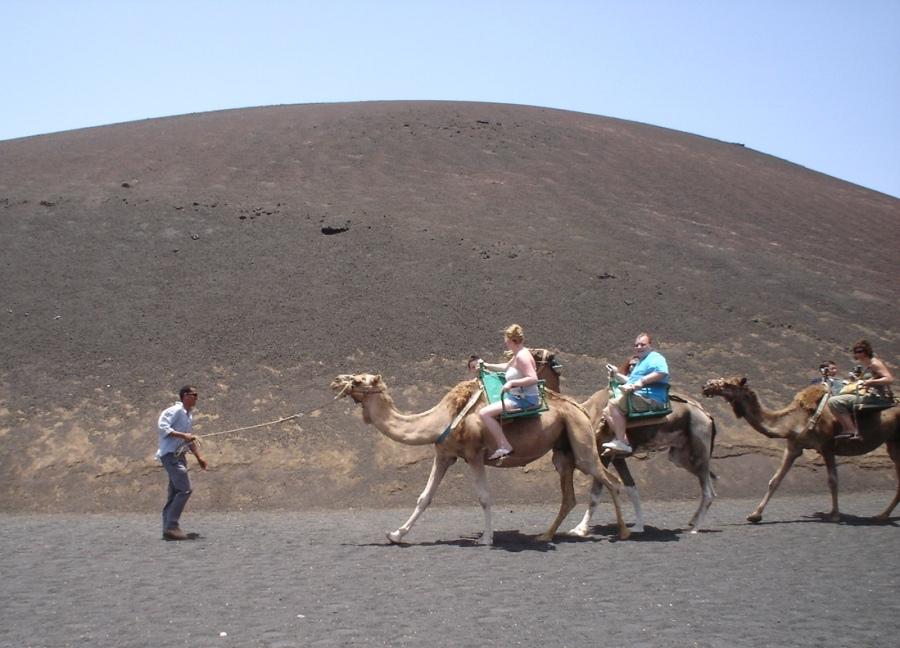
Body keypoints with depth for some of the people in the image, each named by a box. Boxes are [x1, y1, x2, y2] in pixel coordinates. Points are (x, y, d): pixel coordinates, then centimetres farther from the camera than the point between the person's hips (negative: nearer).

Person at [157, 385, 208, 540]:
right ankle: (171, 526, -13)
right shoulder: (175, 410, -11)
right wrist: (183, 435, -23)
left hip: (180, 456, 10)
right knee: (185, 489, -16)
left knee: (175, 493, 9)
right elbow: (161, 427, -22)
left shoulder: (189, 415, 16)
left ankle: (168, 529, 14)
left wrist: (199, 457, 23)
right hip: (170, 454, -10)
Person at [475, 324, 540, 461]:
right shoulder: (518, 355, 12)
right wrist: (486, 365, 33)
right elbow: (506, 367, 33)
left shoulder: (522, 356, -18)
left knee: (484, 413, -23)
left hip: (524, 399, -11)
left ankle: (504, 447, -23)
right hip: (517, 396, 11)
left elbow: (533, 378, -29)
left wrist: (511, 383, -30)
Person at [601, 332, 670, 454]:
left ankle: (622, 443, -28)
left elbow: (663, 372, -24)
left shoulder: (655, 358, -2)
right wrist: (617, 375, 29)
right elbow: (631, 381, 40)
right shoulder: (641, 362, 31)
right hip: (637, 397, 11)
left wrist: (642, 381, -28)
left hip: (649, 399, -11)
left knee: (614, 404, -23)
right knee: (607, 411, 7)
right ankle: (619, 439, -11)